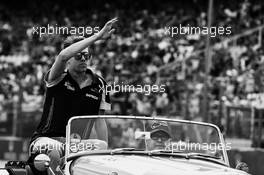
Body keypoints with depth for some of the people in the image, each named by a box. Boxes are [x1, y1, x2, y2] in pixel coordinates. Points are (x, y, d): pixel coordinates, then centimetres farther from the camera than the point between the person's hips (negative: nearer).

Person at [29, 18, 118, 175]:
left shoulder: (99, 84, 9)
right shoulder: (58, 79, -2)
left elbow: (99, 121, 10)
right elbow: (62, 56, -25)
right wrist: (97, 36, -28)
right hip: (46, 138, -4)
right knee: (54, 151, -38)